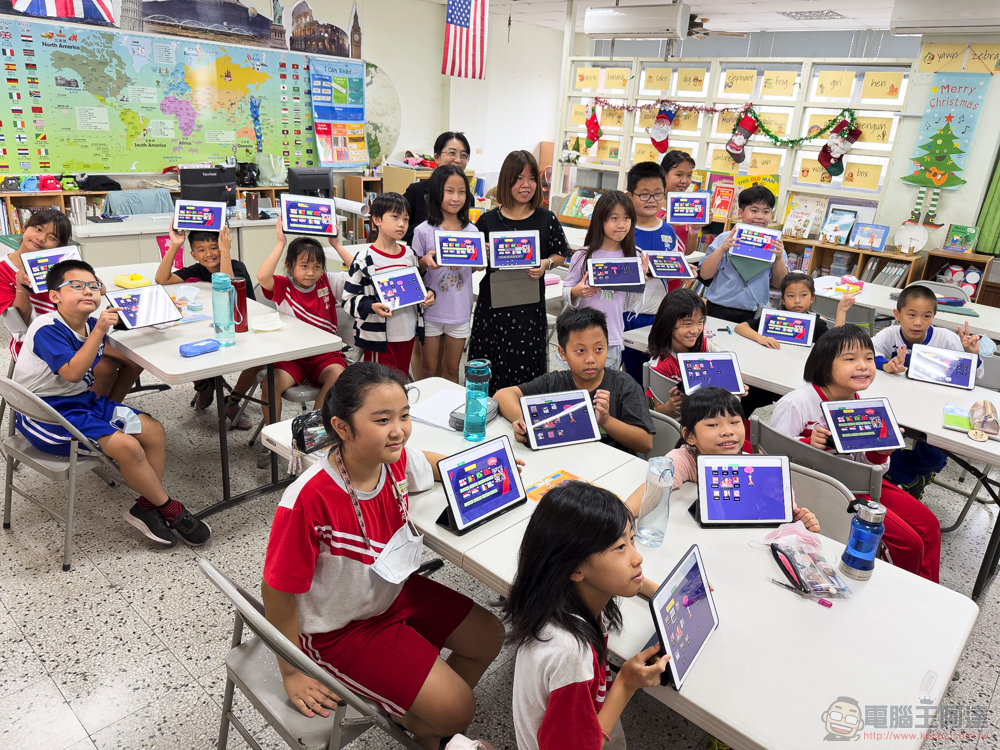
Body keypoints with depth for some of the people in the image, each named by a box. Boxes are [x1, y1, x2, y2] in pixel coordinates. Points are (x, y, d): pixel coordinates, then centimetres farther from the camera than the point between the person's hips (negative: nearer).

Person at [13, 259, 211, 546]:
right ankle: (170, 510, -6)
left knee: (153, 430, -4)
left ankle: (146, 506, 1)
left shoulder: (92, 323, 3)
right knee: (126, 446, -24)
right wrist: (99, 330, -29)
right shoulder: (47, 328, -18)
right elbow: (72, 372, -29)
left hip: (83, 399, 8)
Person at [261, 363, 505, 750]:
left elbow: (430, 463, 10)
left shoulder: (396, 460, -16)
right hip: (339, 628, -7)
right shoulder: (308, 500, -37)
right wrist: (292, 673, -13)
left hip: (394, 591, 7)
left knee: (488, 637, 14)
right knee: (456, 710, -8)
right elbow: (279, 590, -24)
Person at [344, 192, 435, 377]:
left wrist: (427, 295, 0)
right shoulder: (364, 259, -10)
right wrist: (371, 307, -26)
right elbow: (349, 299, -9)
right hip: (379, 338, -5)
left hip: (408, 334, 6)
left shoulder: (409, 255, 8)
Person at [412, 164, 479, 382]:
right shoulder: (424, 231, -8)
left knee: (452, 369, 16)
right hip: (431, 309, -2)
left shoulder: (471, 231, 2)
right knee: (428, 369, 10)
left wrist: (482, 258, -9)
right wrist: (425, 262, -23)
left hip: (460, 310, 3)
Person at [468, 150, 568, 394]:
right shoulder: (488, 220, 1)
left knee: (526, 368, 5)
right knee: (488, 374, 6)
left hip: (530, 306, 0)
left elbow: (560, 254, 10)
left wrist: (546, 264, -9)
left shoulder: (546, 219, 2)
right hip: (493, 304, 0)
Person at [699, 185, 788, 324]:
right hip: (718, 311, -1)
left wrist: (779, 257, -9)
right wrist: (722, 249, -15)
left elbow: (779, 283, 6)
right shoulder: (725, 239, -1)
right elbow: (704, 275, -5)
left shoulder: (773, 244, 5)